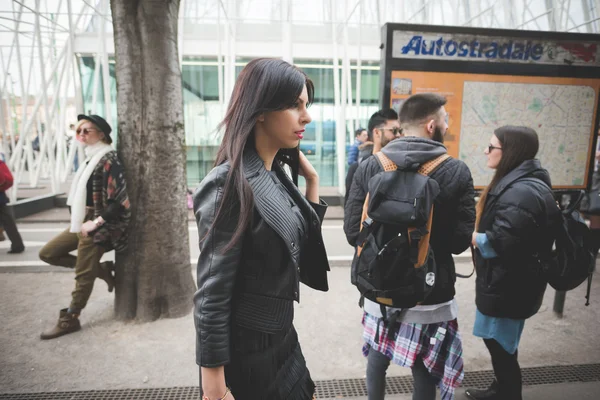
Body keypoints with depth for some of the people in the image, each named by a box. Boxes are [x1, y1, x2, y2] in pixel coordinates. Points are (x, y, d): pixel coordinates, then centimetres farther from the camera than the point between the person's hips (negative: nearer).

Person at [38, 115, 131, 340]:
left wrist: (95, 222, -18)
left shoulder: (108, 160, -16)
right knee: (47, 254, 14)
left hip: (98, 226, -9)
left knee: (83, 275, 2)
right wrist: (80, 221, 11)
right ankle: (102, 270, 17)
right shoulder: (91, 158, 11)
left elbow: (119, 201, -23)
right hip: (82, 222, 9)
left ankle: (69, 320, 21)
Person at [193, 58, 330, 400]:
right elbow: (212, 295, -20)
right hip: (244, 350, -7)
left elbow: (302, 249, 7)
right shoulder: (229, 184, -22)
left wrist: (312, 180, 0)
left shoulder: (276, 175, 1)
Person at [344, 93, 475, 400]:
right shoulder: (457, 172, -11)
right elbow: (461, 241, -11)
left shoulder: (369, 168, -8)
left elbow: (353, 232, -9)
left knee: (376, 362, 24)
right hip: (431, 294, -2)